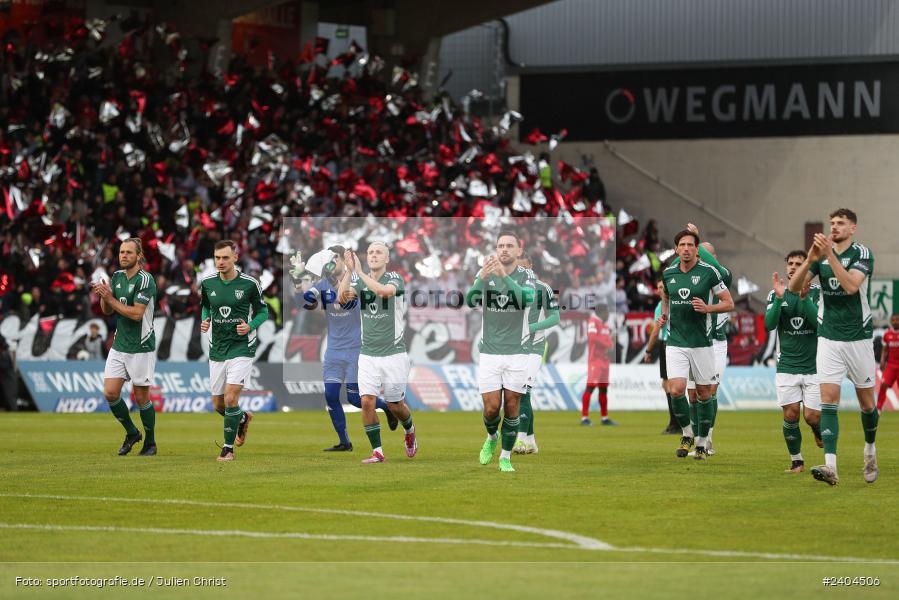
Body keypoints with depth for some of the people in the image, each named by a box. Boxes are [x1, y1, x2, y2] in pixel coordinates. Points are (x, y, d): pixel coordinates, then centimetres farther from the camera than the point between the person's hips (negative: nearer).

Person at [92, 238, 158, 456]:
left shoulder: (145, 280, -14)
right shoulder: (117, 277, 9)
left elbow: (136, 313, -21)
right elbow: (107, 311, 14)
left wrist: (110, 298, -18)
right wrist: (103, 296, -6)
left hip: (141, 347, -6)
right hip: (119, 345, 6)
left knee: (141, 397, 0)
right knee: (110, 393, -3)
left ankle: (150, 443, 16)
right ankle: (132, 433, 18)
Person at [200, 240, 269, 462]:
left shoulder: (250, 283, -9)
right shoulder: (207, 283, 0)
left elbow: (262, 311, 2)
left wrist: (250, 326, -16)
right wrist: (205, 321, -3)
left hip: (242, 348, -4)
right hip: (217, 349, 4)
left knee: (231, 398, -16)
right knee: (218, 404, 9)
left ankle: (228, 448, 0)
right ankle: (243, 418, 42)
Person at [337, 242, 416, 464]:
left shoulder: (395, 279, -8)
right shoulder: (360, 281, 4)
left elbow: (385, 291, -32)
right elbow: (342, 297, -14)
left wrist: (359, 272, -32)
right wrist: (349, 270, -25)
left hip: (393, 353, -3)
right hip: (367, 354, 3)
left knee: (395, 404, 7)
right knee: (367, 401, -9)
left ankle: (409, 431, 39)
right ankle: (377, 451, 0)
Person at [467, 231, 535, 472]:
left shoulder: (526, 276, -3)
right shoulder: (484, 274, 0)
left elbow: (527, 300, -24)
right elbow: (470, 301, -17)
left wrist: (504, 275, -37)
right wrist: (482, 278, -36)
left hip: (517, 353, 0)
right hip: (489, 352, 0)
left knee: (511, 406, 1)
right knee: (491, 407, -2)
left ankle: (506, 457, 15)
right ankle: (491, 438, 29)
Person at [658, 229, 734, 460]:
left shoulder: (709, 272, -6)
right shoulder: (669, 273, 5)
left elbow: (728, 303, -1)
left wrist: (707, 307, -18)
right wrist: (663, 315, 9)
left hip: (702, 343, -2)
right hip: (676, 343, 2)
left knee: (704, 393, 5)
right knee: (676, 390, -13)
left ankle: (701, 443, 19)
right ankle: (686, 433, 9)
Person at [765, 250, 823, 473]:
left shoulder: (817, 292, -2)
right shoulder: (776, 294, 5)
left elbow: (820, 322, -14)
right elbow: (769, 324, -8)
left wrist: (804, 297, -24)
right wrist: (779, 298, -20)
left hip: (813, 365, -2)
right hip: (787, 366, 2)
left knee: (812, 416, -6)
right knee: (791, 414, -6)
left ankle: (820, 431, 29)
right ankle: (796, 461, 10)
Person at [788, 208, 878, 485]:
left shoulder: (863, 253, -8)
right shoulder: (822, 254, 5)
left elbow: (851, 285, -25)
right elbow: (794, 287, -3)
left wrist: (830, 254, -29)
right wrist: (810, 260, -18)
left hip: (858, 337, -3)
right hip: (828, 338, 3)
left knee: (866, 400, 8)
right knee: (829, 398, -11)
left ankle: (870, 451, 35)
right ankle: (830, 467, -19)